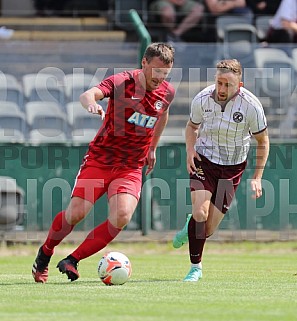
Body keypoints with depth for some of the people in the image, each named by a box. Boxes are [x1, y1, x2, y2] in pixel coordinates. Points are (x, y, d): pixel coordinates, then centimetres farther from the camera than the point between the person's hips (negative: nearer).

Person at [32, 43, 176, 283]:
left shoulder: (168, 92, 1)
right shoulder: (122, 82, -14)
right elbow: (87, 95, -32)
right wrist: (91, 103, -56)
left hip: (131, 168, 3)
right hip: (99, 159, -3)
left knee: (122, 217, -21)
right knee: (75, 213, -12)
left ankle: (72, 261, -8)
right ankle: (46, 252, 19)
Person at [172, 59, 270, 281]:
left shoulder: (251, 106, -17)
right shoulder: (202, 100, -12)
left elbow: (263, 140, -3)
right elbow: (192, 126, 10)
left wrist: (257, 177, -8)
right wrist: (190, 150, -9)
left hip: (232, 168, 0)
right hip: (203, 162, 0)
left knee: (208, 229, -3)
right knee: (200, 212, -21)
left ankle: (191, 227, 35)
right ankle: (196, 267, -2)